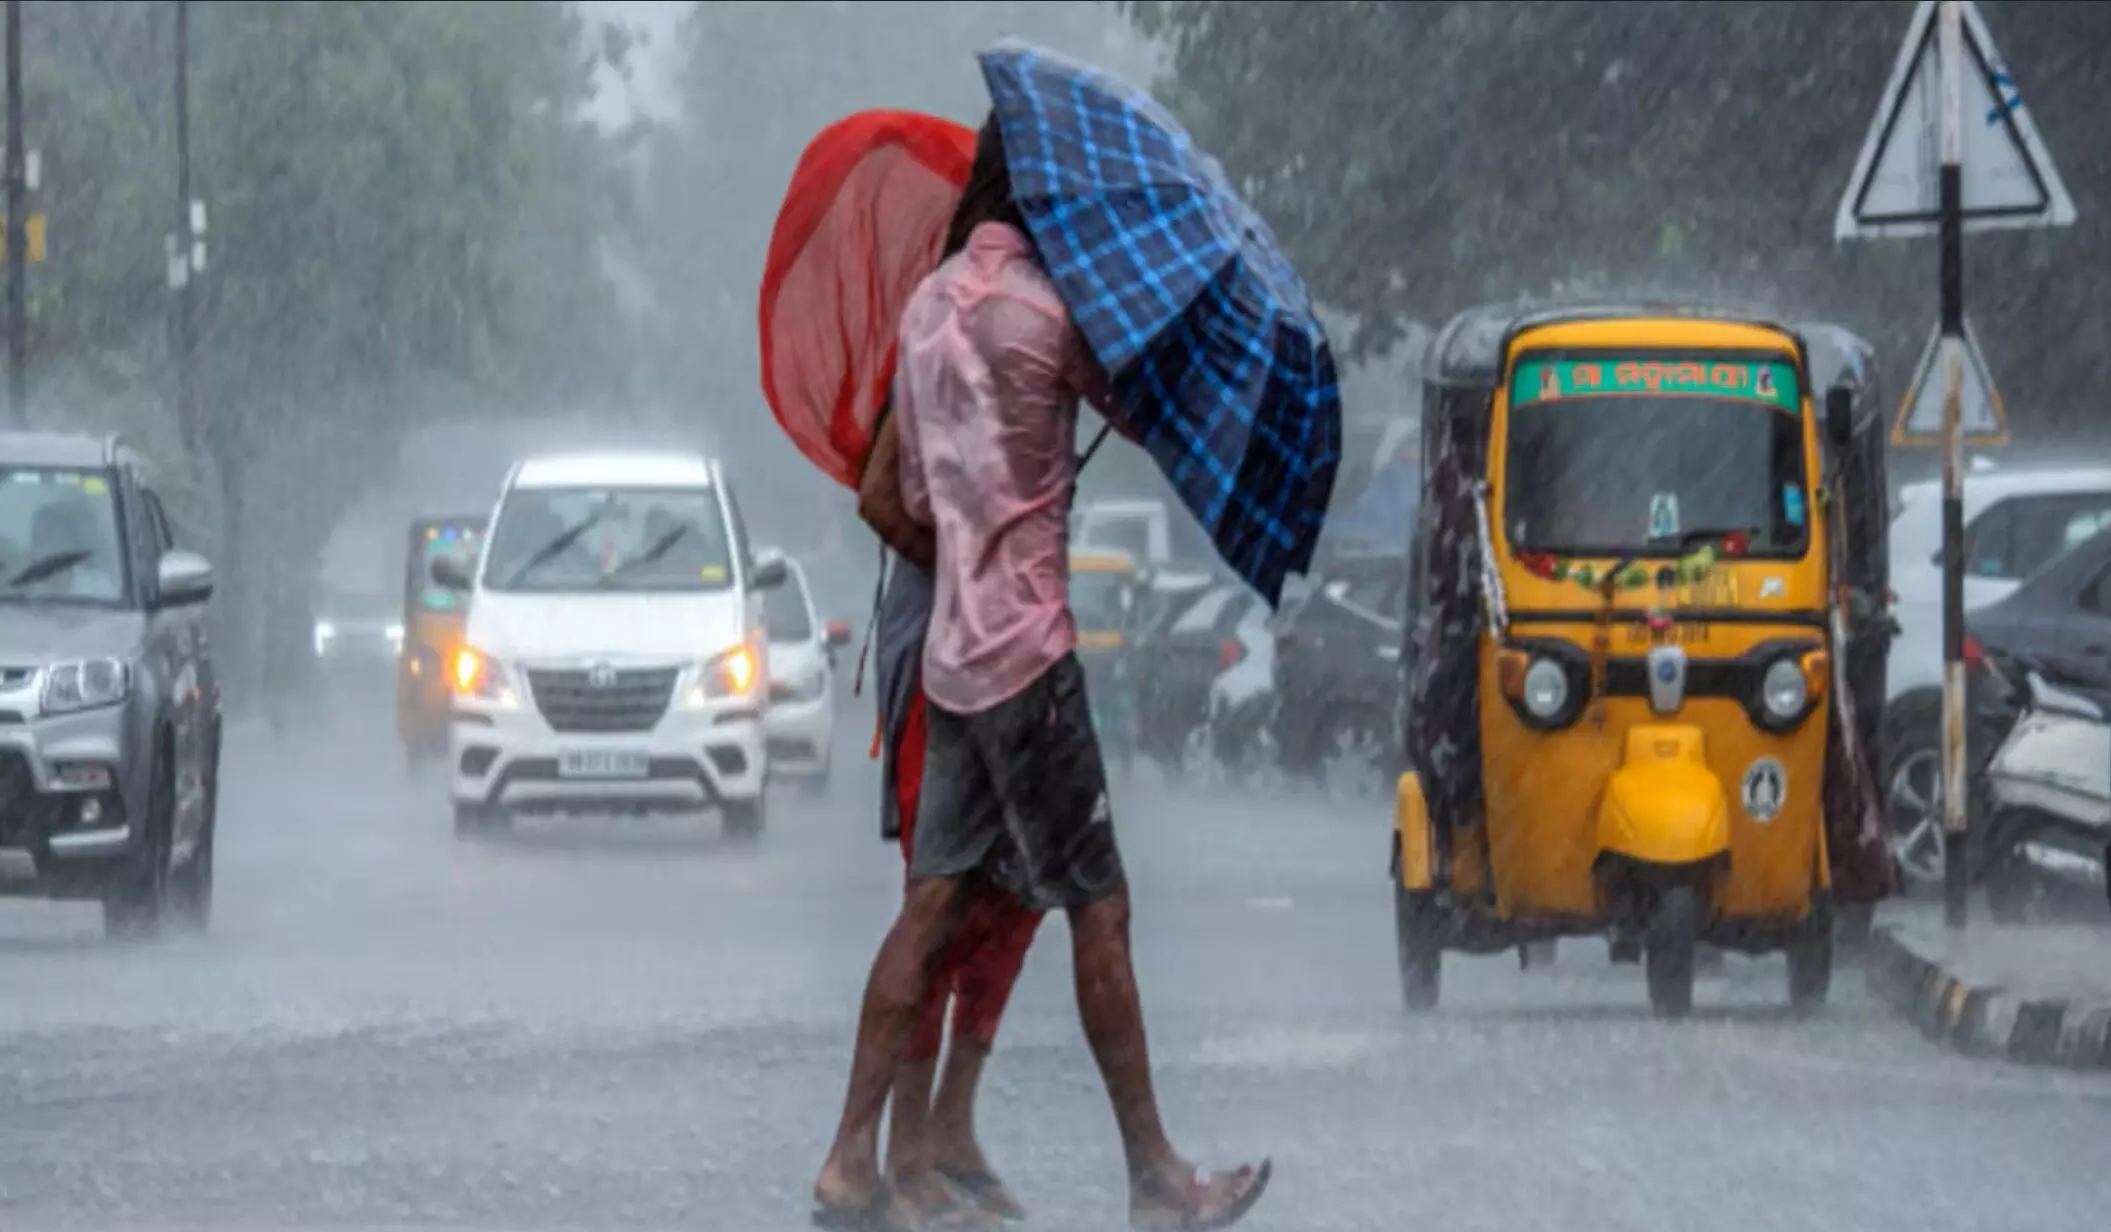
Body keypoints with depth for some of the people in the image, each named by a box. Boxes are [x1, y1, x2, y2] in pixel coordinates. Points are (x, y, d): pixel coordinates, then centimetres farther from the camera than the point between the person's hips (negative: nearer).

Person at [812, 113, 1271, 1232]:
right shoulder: (1040, 308, -14)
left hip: (953, 648, 8)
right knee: (1099, 911, -2)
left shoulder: (928, 303, 12)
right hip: (1028, 648, -8)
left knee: (932, 902, 8)